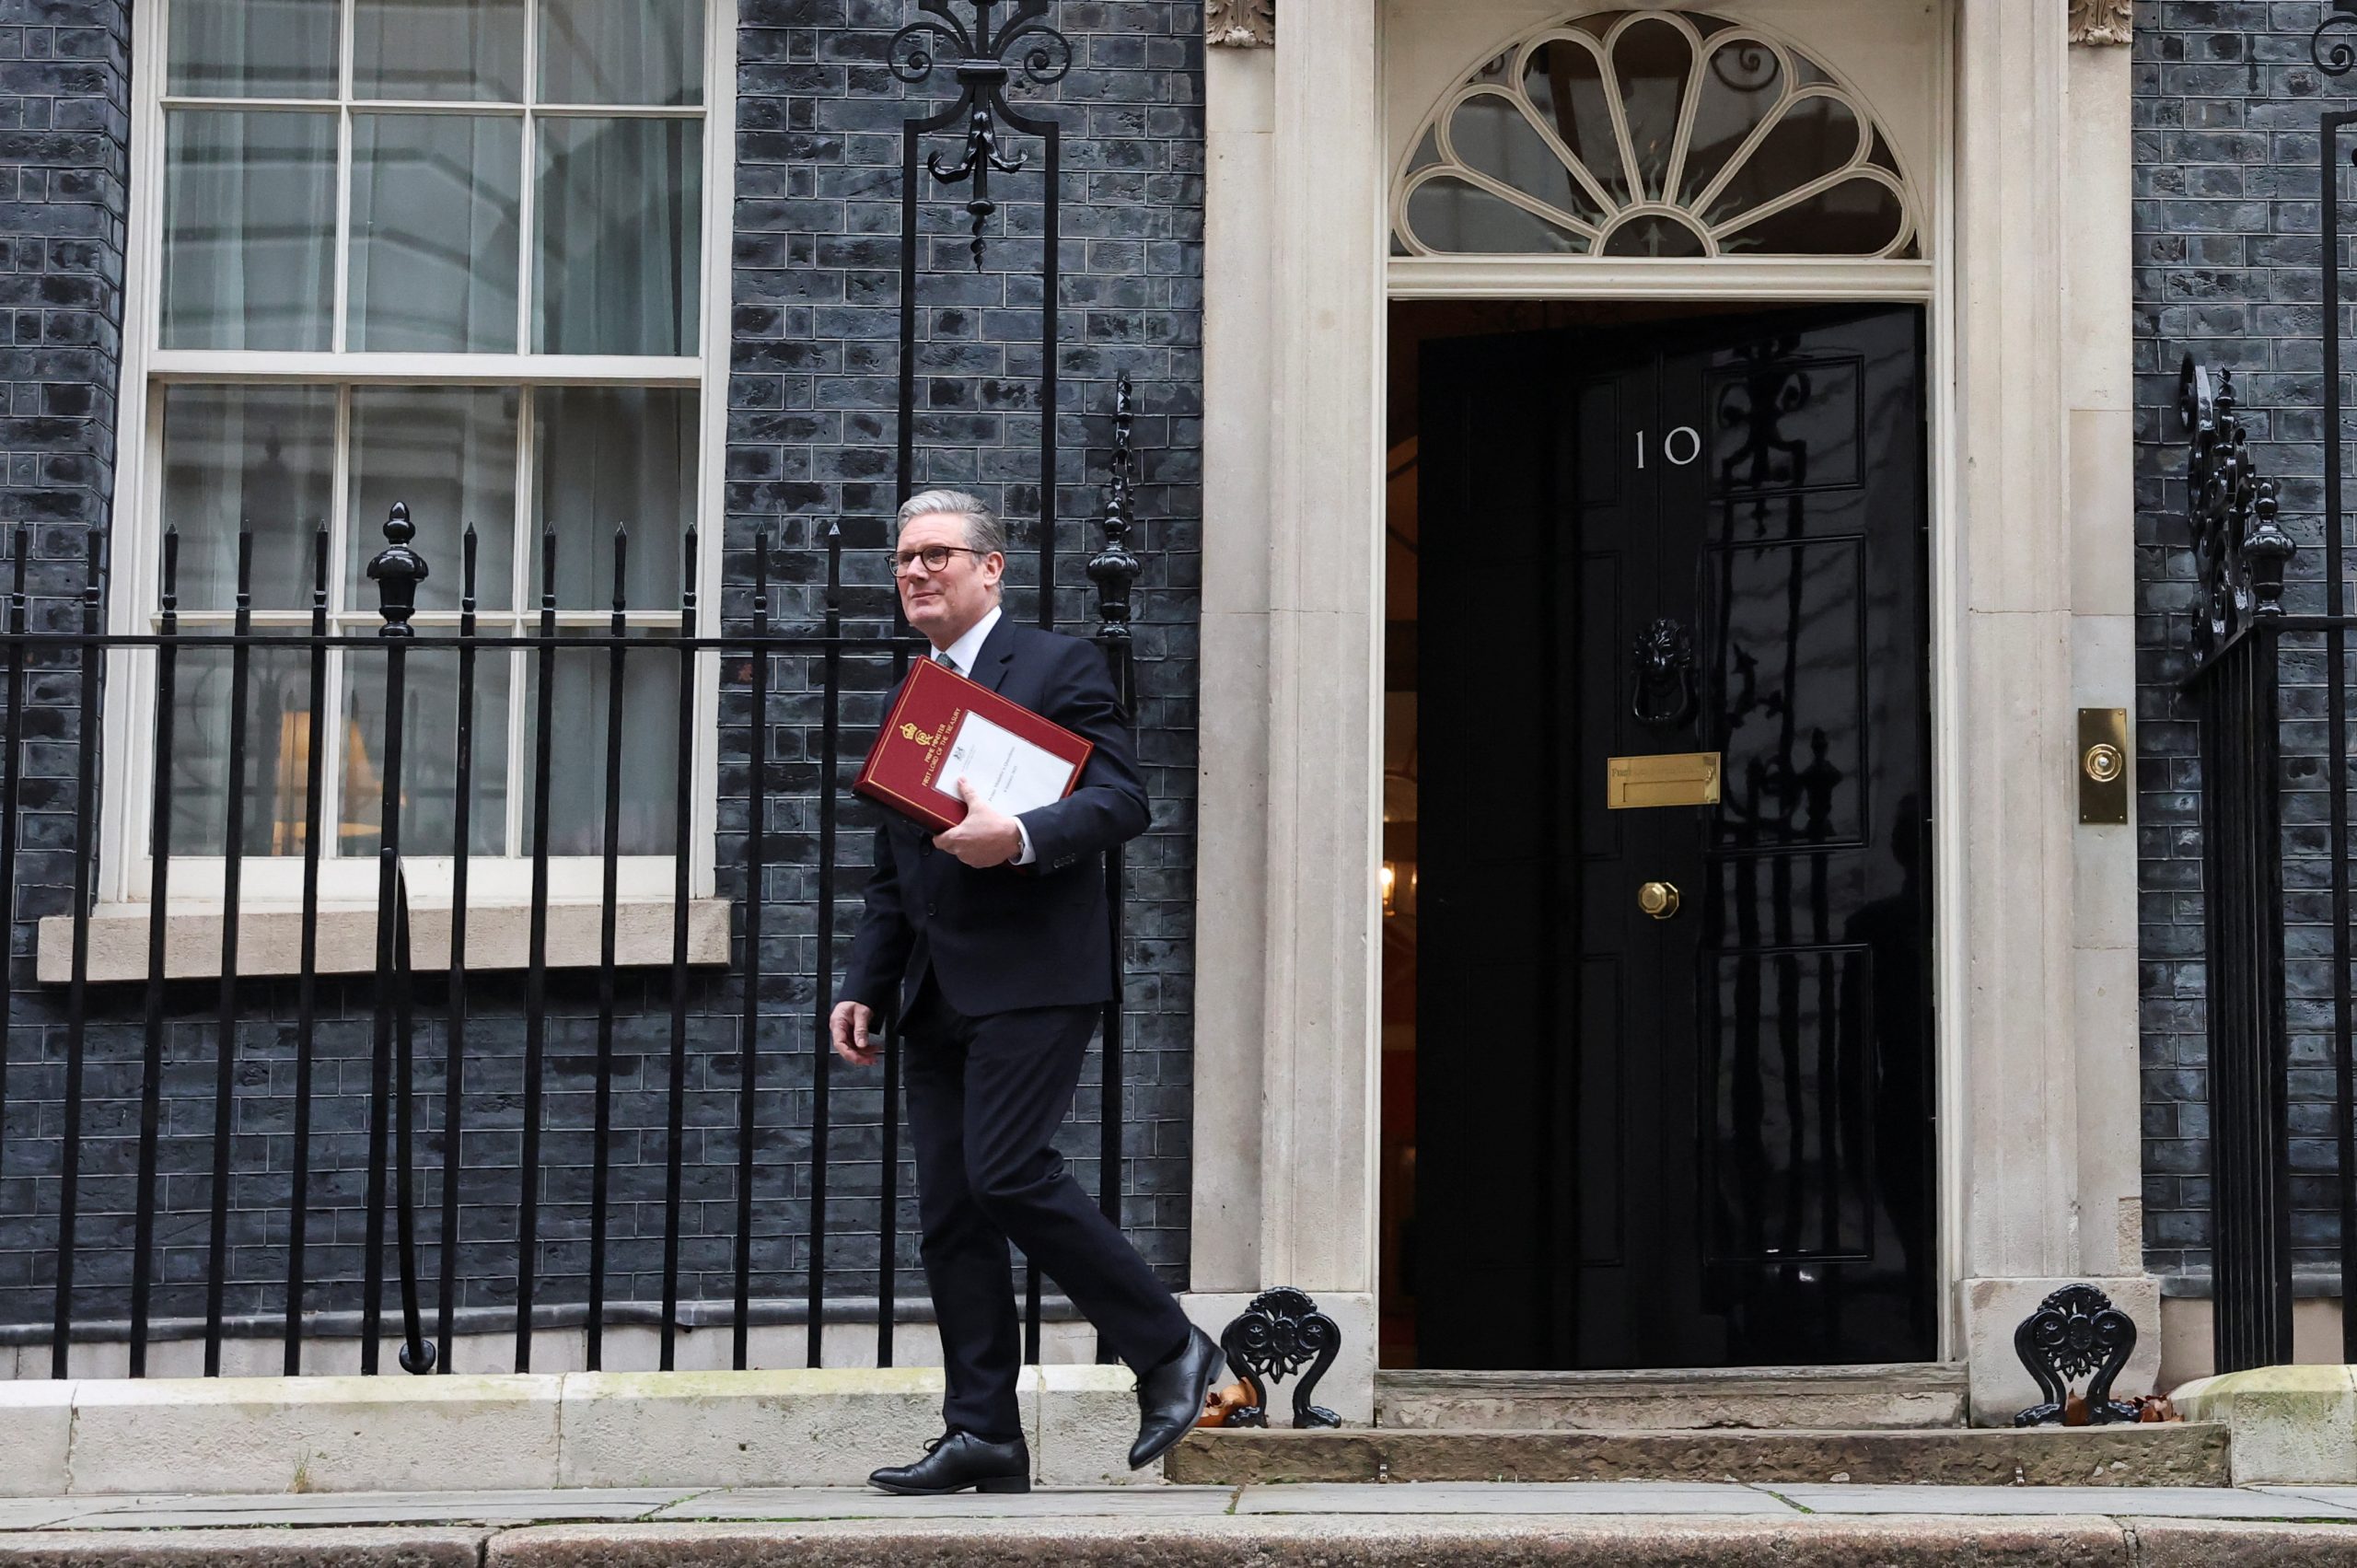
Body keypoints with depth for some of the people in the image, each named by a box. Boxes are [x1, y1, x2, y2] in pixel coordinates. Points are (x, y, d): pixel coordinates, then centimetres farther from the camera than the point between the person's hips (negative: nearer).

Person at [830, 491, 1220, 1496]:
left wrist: (1020, 837, -27)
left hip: (1032, 978, -8)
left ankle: (1169, 1350, -4)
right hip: (938, 992, 8)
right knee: (948, 1210, 3)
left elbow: (1122, 800, -12)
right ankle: (983, 1434, 6)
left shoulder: (1058, 667, 0)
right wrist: (864, 988, 15)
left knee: (1005, 1170, -19)